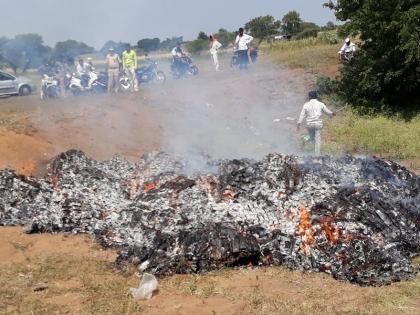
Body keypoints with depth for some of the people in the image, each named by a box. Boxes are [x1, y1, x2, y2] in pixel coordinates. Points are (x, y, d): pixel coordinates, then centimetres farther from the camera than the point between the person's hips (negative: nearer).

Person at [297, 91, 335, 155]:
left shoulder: (306, 105, -2)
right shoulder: (321, 104, 0)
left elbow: (302, 115, -2)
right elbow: (327, 111, 11)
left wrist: (299, 124, 3)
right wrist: (332, 114, 32)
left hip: (309, 124, 0)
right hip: (318, 123, 0)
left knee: (312, 137, 18)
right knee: (317, 139, 2)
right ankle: (317, 154, 1)